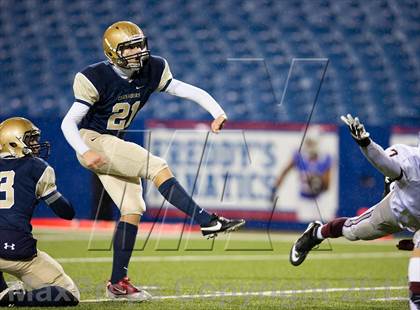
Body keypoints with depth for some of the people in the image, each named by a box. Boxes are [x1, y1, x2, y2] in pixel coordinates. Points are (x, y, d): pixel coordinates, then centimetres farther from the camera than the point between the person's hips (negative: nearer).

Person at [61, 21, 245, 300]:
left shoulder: (151, 72, -3)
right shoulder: (97, 79, -19)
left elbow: (190, 91, -5)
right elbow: (69, 122, -18)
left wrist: (218, 113, -22)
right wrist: (85, 152, -33)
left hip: (116, 146, 7)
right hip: (93, 141, -7)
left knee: (133, 209, 1)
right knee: (158, 167, -22)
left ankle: (118, 283, 7)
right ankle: (207, 222, -23)